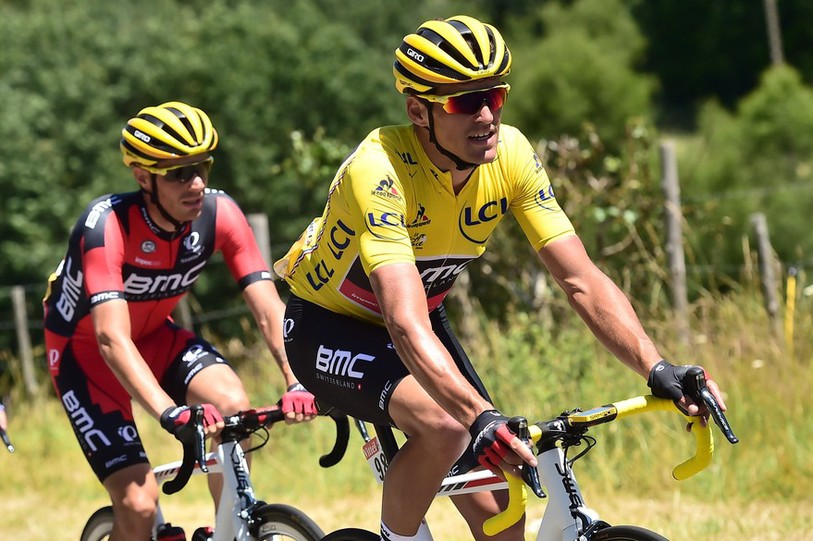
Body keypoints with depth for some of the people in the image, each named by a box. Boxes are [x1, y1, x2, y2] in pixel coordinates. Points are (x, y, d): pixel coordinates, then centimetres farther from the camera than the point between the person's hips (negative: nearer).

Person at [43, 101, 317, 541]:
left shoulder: (219, 213, -20)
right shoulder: (107, 224, -33)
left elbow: (268, 308, -24)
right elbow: (112, 338, -42)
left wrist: (297, 382, -41)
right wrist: (171, 412, -56)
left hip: (156, 336, 4)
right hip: (86, 351, -4)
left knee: (232, 404, -26)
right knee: (138, 505, -18)